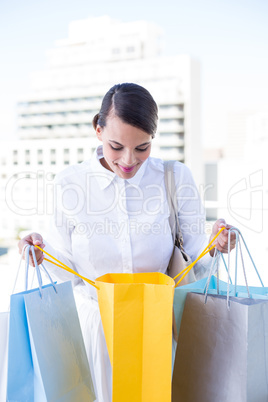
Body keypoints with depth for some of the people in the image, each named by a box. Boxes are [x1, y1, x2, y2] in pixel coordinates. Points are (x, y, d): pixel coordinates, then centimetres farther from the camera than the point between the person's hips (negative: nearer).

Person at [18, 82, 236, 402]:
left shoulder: (176, 179, -10)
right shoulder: (69, 183, -9)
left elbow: (191, 267, -6)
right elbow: (69, 270, -3)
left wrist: (213, 247, -25)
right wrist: (44, 252, -21)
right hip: (95, 323, 0)